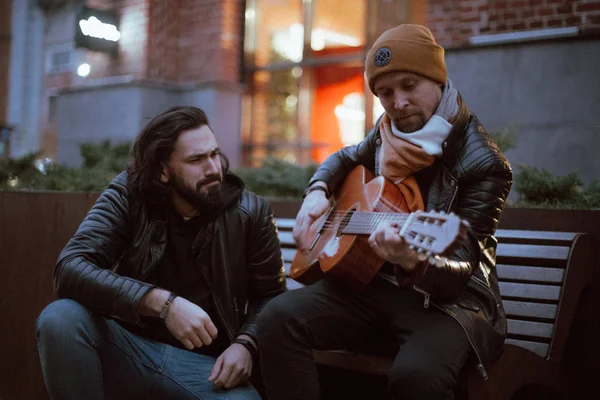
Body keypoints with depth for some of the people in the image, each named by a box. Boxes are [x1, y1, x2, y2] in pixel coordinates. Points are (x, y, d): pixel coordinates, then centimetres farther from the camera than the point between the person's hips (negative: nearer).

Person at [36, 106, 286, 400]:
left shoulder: (250, 213, -4)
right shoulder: (128, 194, -7)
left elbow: (270, 296, 5)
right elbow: (70, 269, -20)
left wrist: (245, 343, -16)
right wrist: (162, 302, -31)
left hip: (205, 364, -1)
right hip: (130, 350, 1)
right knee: (60, 318, -28)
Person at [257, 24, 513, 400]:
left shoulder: (482, 162, -15)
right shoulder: (388, 134, 5)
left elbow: (460, 268, -20)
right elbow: (344, 159, 28)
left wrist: (414, 262, -43)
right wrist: (317, 192, 5)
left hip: (448, 298, -5)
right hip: (374, 283, 6)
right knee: (279, 318, -19)